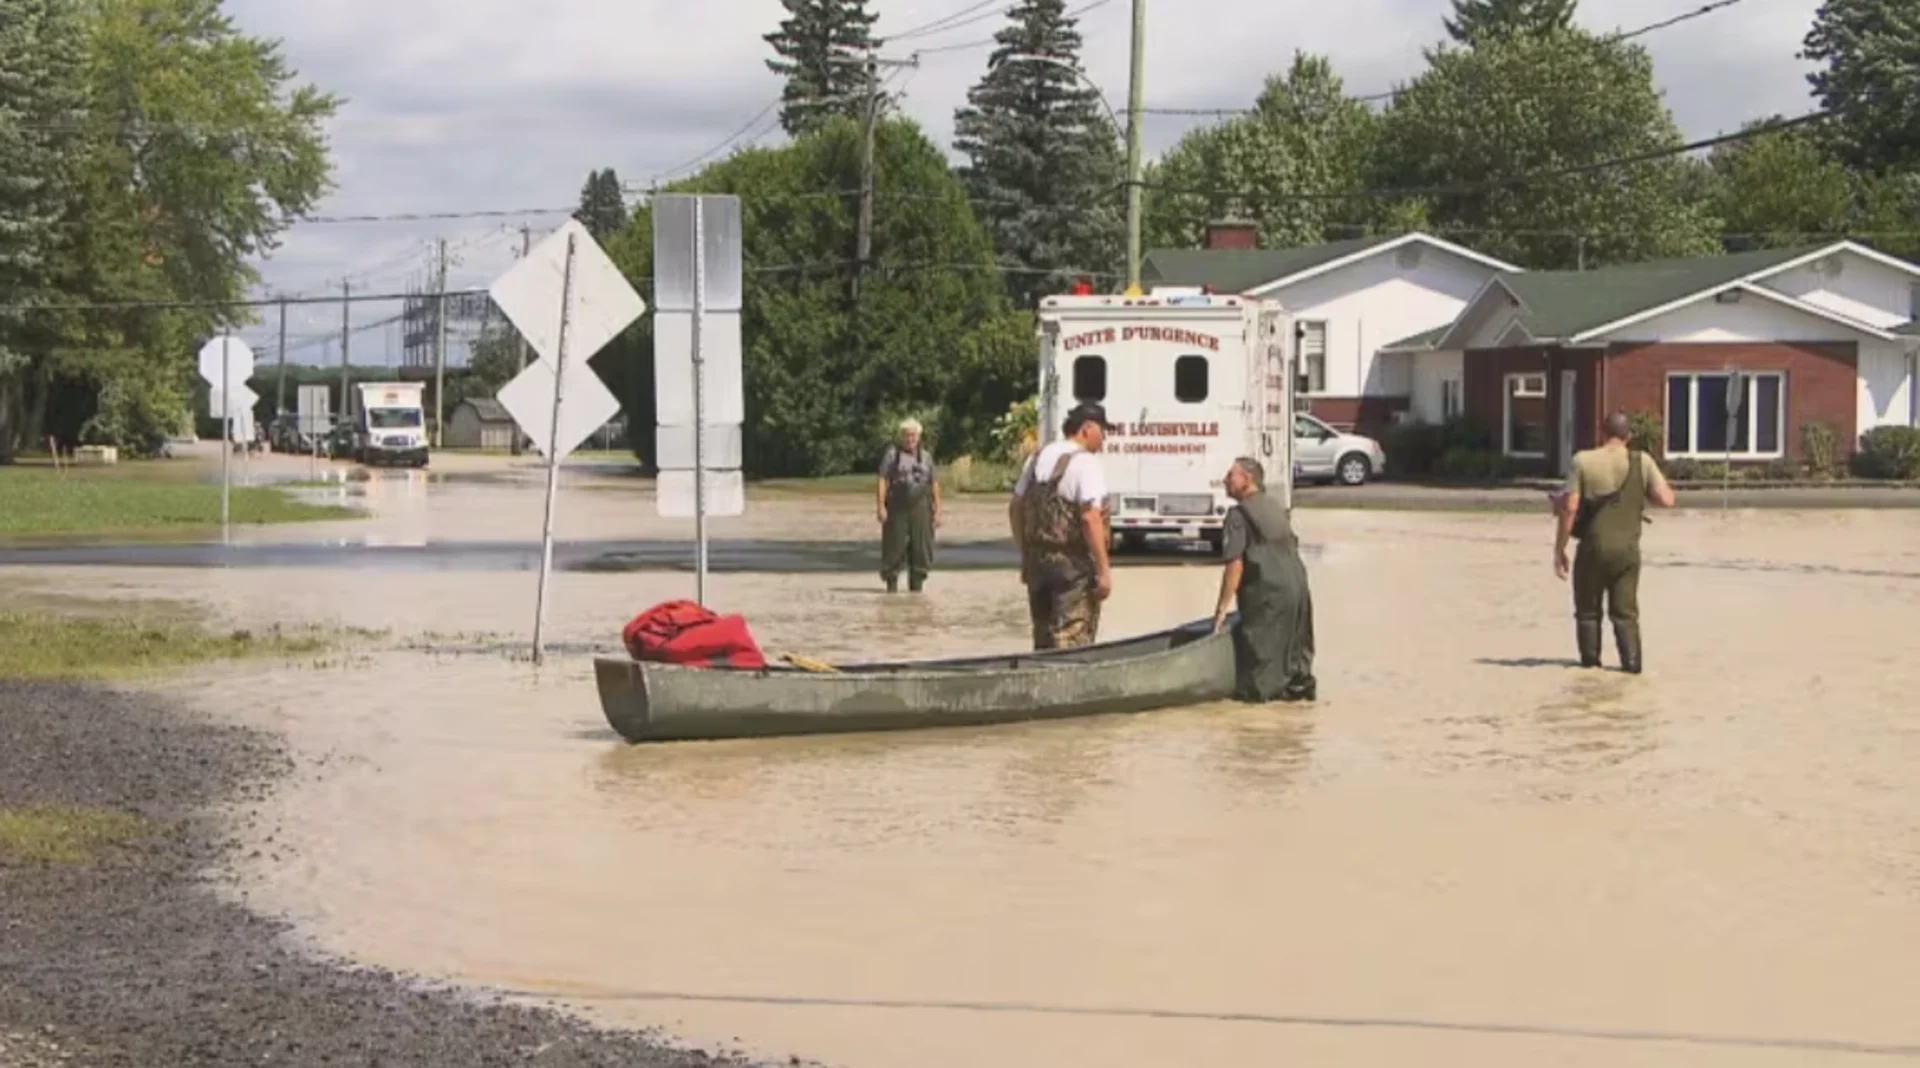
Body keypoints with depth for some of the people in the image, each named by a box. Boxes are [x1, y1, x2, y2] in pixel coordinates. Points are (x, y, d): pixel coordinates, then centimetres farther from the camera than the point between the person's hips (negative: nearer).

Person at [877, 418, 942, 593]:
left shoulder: (926, 456, 13)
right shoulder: (892, 454, 4)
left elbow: (935, 485, 12)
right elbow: (883, 481, -1)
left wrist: (937, 510, 5)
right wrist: (881, 506, -10)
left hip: (920, 508, 2)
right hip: (897, 508, -2)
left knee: (920, 547, 1)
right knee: (895, 546, -3)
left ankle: (917, 582, 10)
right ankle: (891, 581, 6)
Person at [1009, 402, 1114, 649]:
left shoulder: (1037, 459, 11)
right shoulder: (1086, 463, -13)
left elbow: (1016, 509, 15)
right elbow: (1090, 519, -21)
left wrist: (1026, 557, 21)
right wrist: (1104, 570, -19)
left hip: (1037, 561, 7)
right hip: (1074, 564, -7)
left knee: (1044, 640, 15)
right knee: (1071, 641, -5)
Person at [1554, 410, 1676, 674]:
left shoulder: (1583, 461, -6)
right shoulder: (1642, 462, -3)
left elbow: (1569, 507, -10)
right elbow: (1666, 499, -8)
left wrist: (1559, 549, -4)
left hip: (1593, 548, -1)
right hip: (1627, 549, 1)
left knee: (1588, 609, 15)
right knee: (1625, 612, 9)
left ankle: (1590, 658, 16)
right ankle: (1631, 660, -1)